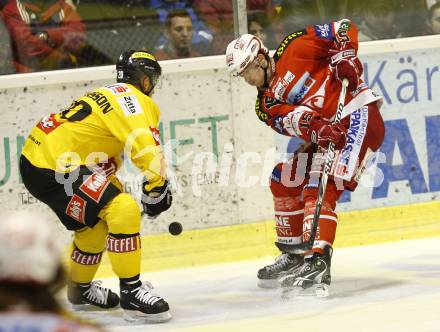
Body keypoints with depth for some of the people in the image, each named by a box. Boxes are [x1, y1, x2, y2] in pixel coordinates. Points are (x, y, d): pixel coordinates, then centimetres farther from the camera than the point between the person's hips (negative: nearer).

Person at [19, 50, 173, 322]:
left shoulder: (110, 96, 23)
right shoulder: (131, 97, -9)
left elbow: (107, 162, 30)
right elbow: (146, 146, -23)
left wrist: (115, 190, 28)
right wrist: (158, 188, -17)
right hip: (50, 169, -11)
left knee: (96, 225, 25)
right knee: (124, 212, -18)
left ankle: (80, 290, 44)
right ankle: (131, 293, -14)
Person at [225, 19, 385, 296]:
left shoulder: (295, 49, -6)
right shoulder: (267, 104, 11)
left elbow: (344, 28, -1)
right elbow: (288, 118, -11)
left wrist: (344, 56, -19)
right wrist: (314, 127, -31)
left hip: (358, 118, -9)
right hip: (327, 137, 9)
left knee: (319, 190, -21)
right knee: (284, 180, 12)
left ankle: (318, 263, -32)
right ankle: (294, 254, 24)